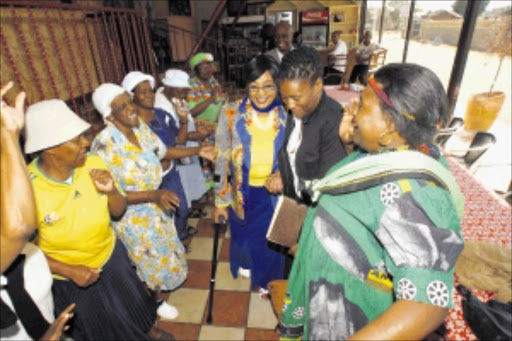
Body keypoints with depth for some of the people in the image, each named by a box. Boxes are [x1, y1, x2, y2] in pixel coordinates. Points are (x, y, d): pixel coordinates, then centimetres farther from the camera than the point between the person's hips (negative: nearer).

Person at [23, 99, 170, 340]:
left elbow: (118, 212, -7)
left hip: (112, 257, 3)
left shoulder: (93, 165, -19)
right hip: (72, 280, -3)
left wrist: (111, 191, -28)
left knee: (135, 307, 27)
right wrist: (69, 270, -22)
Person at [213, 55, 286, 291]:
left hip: (275, 195, 0)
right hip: (243, 193, 1)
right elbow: (222, 160, -8)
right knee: (243, 234, 27)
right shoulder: (231, 114, -17)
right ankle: (245, 263, 64)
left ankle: (266, 278, 56)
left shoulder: (287, 116, -15)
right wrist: (220, 200, -3)